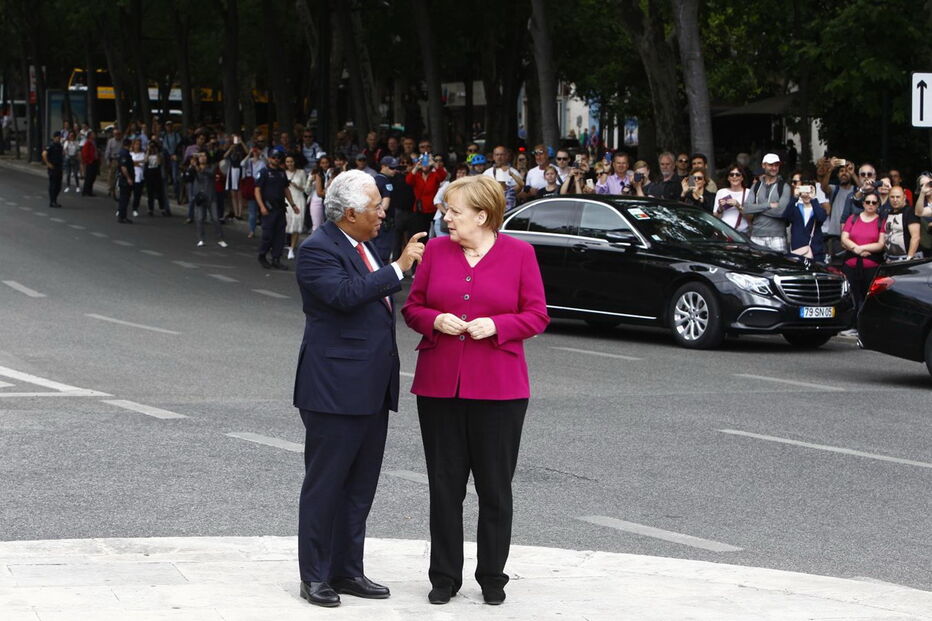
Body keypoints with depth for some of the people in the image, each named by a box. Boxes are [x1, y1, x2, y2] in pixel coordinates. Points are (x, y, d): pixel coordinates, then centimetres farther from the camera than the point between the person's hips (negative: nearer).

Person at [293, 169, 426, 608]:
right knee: (325, 485, -1)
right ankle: (315, 576, 5)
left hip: (372, 390, 9)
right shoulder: (318, 250, -14)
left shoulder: (361, 246, 15)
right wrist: (399, 268, -28)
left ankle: (347, 570, 21)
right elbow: (345, 294, -30)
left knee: (360, 485, 13)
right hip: (335, 389, -9)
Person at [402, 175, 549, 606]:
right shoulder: (436, 250, 6)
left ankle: (492, 577, 17)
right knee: (445, 486, 6)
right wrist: (435, 320, -11)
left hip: (498, 389, -2)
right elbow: (412, 308, 10)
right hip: (439, 387, 2)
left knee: (495, 487, 5)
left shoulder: (519, 253, -1)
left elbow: (537, 315, 0)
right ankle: (445, 576, 16)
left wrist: (496, 325, -16)